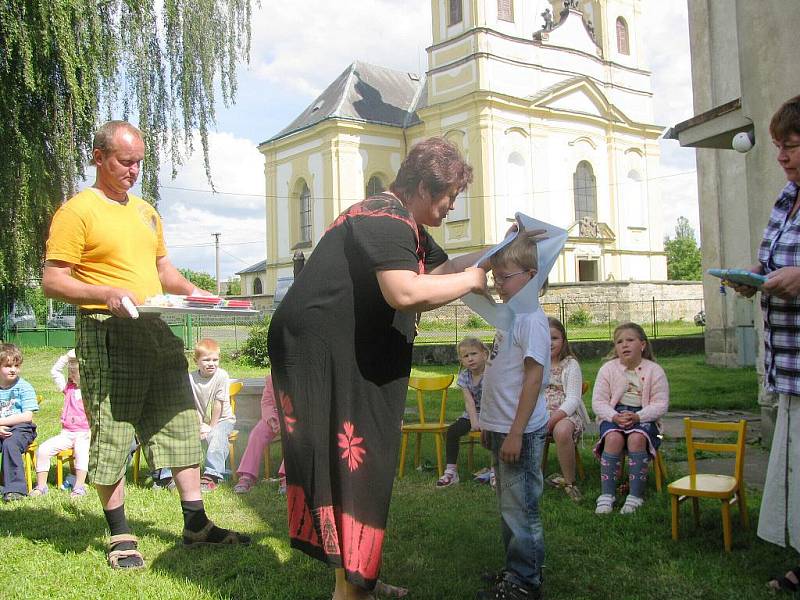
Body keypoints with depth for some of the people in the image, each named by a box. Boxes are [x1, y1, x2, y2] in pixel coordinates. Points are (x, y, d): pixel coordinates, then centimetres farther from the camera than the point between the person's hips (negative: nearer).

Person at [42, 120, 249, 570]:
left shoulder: (146, 211, 17)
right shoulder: (77, 211, -5)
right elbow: (53, 281, -11)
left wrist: (190, 292, 8)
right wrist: (107, 294, -25)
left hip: (157, 331, 7)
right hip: (107, 335, -7)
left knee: (181, 423, 8)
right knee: (112, 436, 0)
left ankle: (196, 524, 17)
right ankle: (121, 536, 14)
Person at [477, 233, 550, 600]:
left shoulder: (531, 318, -15)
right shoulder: (509, 315, 14)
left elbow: (534, 377, -20)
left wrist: (515, 432, -22)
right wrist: (489, 423, 20)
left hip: (519, 431, -10)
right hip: (501, 429, 10)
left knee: (520, 508, -1)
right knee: (507, 505, 18)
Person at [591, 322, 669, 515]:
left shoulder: (654, 370, 0)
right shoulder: (608, 369, 4)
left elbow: (661, 404, -4)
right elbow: (598, 401, 0)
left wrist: (637, 416, -20)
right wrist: (614, 416, -19)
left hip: (643, 416, -1)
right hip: (614, 415, 1)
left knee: (637, 438, -34)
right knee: (614, 438, -32)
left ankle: (635, 496, -25)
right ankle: (606, 495, -26)